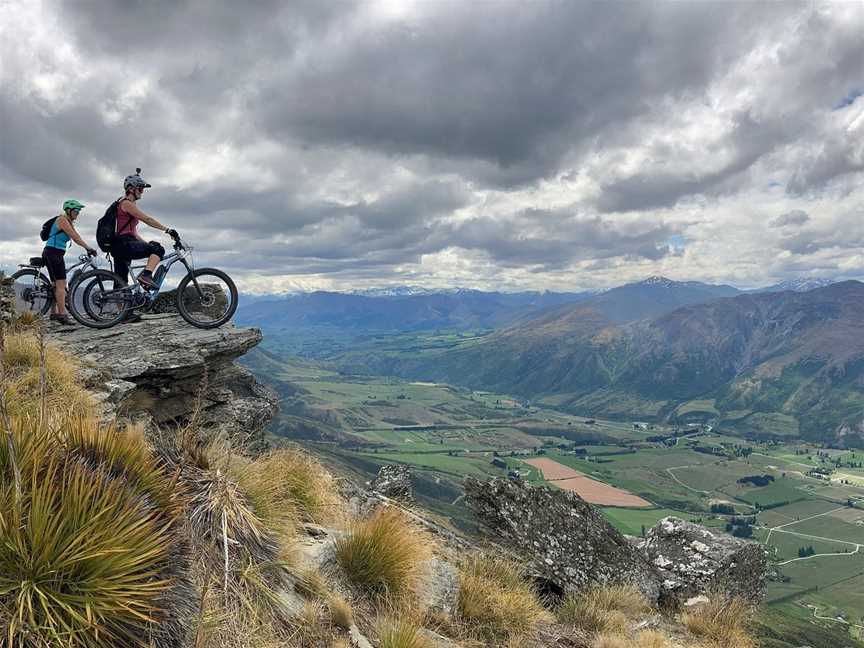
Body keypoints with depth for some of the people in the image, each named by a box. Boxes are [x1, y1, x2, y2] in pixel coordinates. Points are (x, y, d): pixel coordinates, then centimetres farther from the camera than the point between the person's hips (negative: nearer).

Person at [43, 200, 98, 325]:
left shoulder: (69, 222, 18)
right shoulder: (62, 219, -11)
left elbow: (77, 237, 10)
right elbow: (75, 237, -20)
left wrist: (88, 248, -1)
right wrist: (88, 248, -22)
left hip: (55, 254, 10)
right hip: (53, 253, -10)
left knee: (56, 284, 14)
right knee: (61, 284, -15)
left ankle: (54, 313, 21)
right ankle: (62, 315, -20)